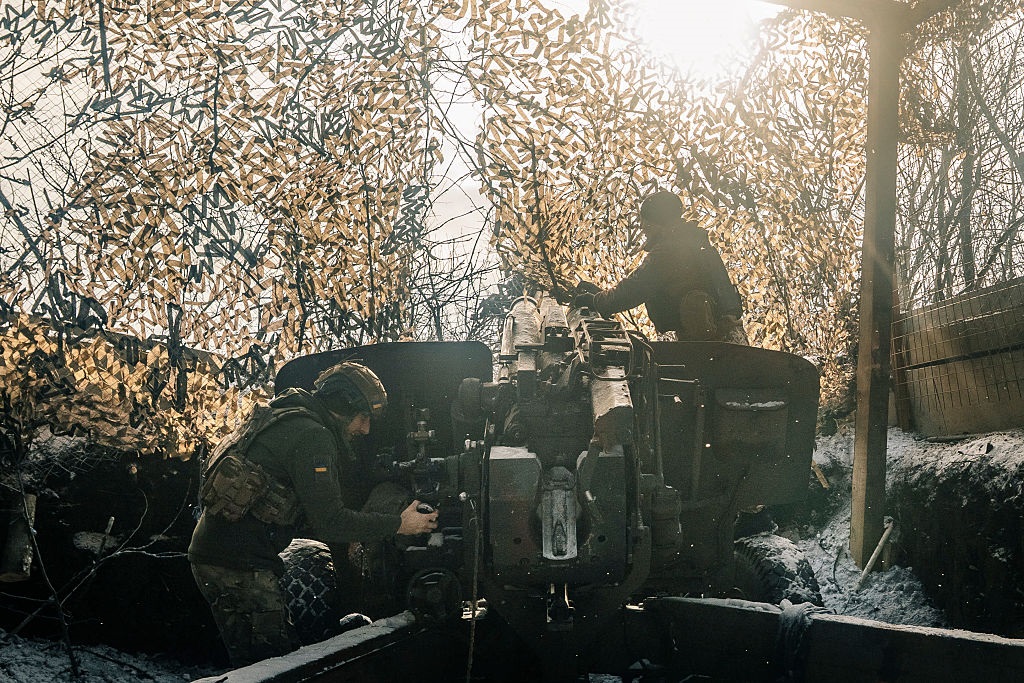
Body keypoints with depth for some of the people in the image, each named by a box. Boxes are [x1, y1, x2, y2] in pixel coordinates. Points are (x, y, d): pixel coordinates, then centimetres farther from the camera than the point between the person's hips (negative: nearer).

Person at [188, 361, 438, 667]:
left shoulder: (288, 421, 19)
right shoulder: (312, 436, -13)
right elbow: (328, 522, -16)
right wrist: (398, 524, -7)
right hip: (240, 564, -10)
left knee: (250, 663, 16)